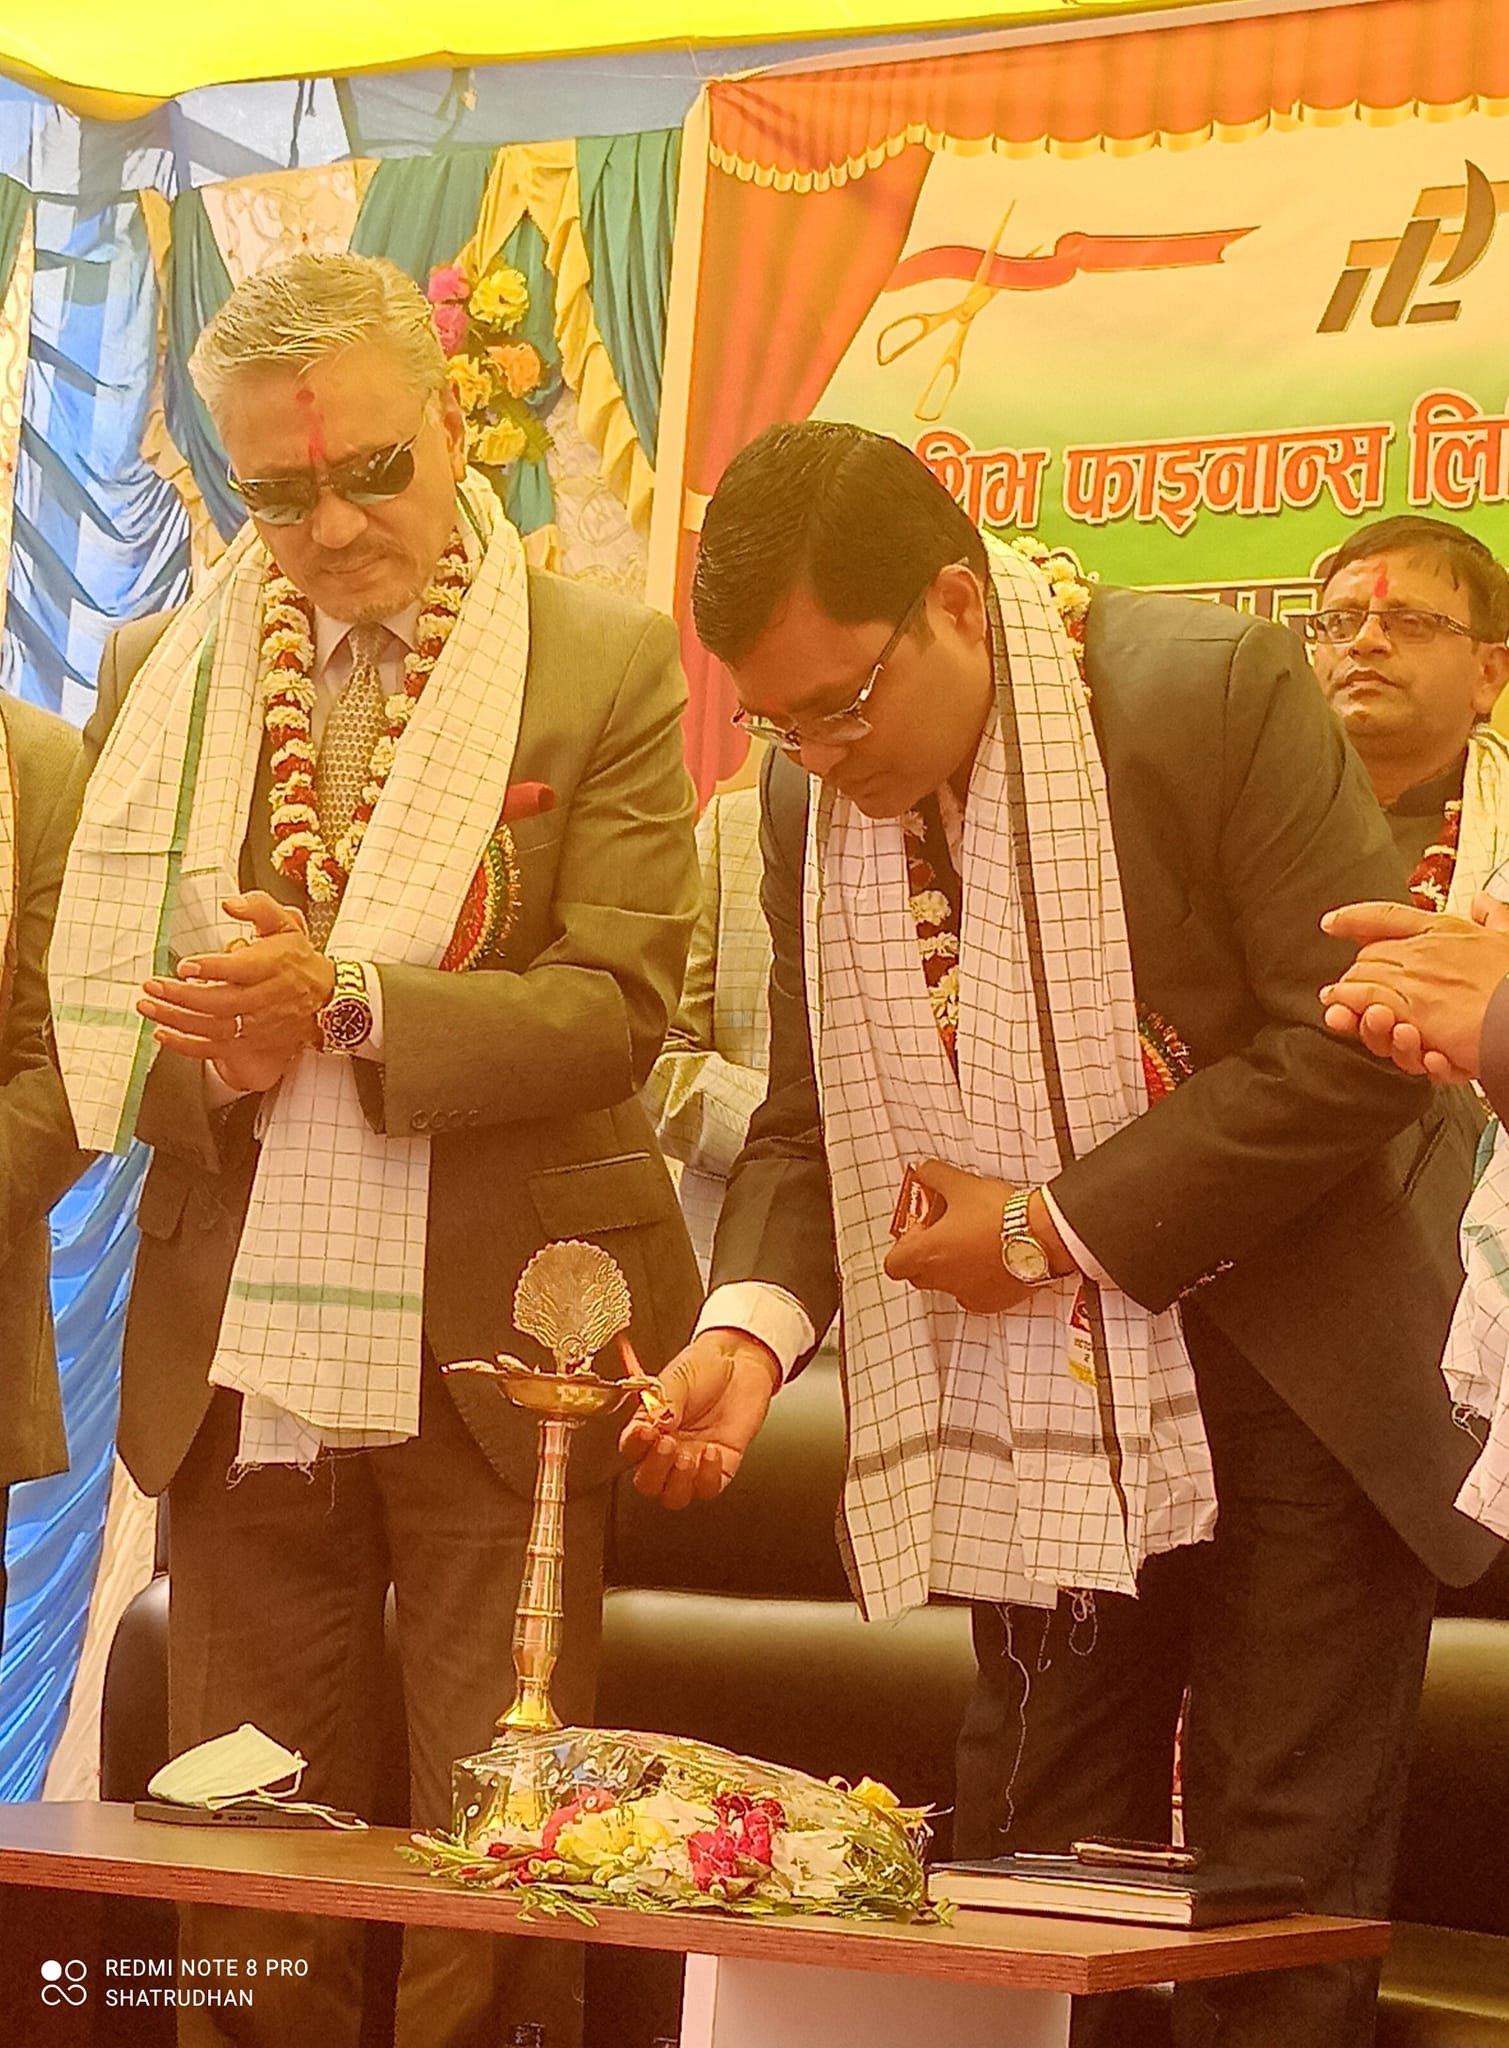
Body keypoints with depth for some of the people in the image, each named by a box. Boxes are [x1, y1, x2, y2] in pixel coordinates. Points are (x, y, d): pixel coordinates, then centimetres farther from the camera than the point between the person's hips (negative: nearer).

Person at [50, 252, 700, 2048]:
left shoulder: (605, 667, 0)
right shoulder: (163, 677, 10)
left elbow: (616, 1004, -8)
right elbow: (87, 1002, 9)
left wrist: (342, 1003, -21)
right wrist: (214, 1055, -14)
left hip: (498, 1357, -3)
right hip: (241, 1357, 3)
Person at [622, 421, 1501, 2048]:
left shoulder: (1210, 691, -19)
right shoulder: (807, 793, -1)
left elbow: (1353, 1044, -20)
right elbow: (813, 1116, 7)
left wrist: (1054, 1231, -20)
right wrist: (752, 1322, -13)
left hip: (1287, 1383, -5)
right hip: (1037, 1419, 5)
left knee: (1278, 1905, 0)